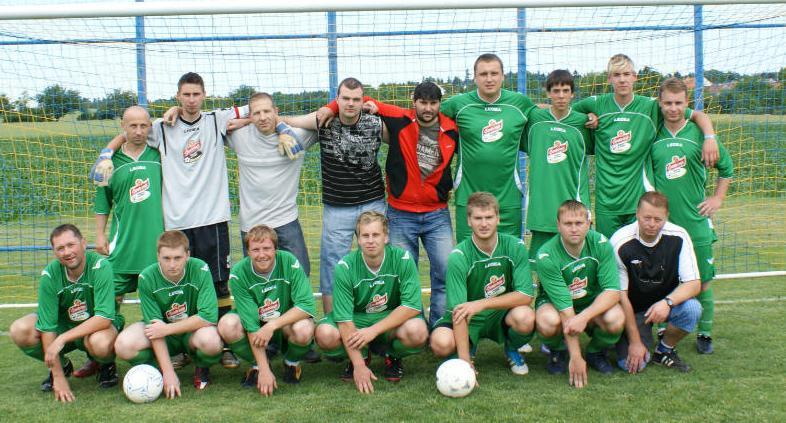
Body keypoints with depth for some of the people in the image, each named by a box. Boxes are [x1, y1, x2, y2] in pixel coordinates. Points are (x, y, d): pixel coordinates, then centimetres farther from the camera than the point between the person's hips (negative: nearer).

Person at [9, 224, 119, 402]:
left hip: (97, 327, -3)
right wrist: (59, 377, -22)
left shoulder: (100, 266, -25)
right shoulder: (49, 275, -18)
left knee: (100, 343, -39)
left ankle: (106, 365, 1)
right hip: (63, 324, 3)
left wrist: (62, 339, -34)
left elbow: (104, 318, -29)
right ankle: (61, 365, 6)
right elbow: (48, 326, -19)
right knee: (19, 331, -22)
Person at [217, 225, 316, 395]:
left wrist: (272, 326, -33)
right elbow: (251, 325, -24)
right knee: (227, 325, -28)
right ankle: (257, 365, 1)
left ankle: (292, 362, 2)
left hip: (286, 323, -1)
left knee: (304, 330, -34)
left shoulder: (289, 262, -21)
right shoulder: (239, 274, -21)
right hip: (257, 326, 1)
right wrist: (264, 370, -28)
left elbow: (307, 305, -25)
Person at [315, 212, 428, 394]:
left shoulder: (402, 259, -17)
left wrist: (374, 330, -28)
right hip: (357, 319, 1)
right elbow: (344, 319, -21)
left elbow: (413, 306, -20)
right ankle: (363, 357, 4)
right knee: (325, 334, -29)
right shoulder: (345, 267, -18)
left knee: (417, 332, -34)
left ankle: (392, 356, 3)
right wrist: (359, 366, -27)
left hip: (393, 319, -1)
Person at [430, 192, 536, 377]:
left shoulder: (515, 246, -12)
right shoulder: (458, 257, -19)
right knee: (441, 343, -32)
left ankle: (512, 349, 5)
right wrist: (465, 362, -30)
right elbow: (459, 311, -23)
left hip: (501, 315, 2)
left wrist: (481, 304, -26)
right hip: (468, 321, -1)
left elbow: (525, 295, -16)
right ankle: (468, 349, 7)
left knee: (525, 317, -32)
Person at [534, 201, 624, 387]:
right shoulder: (546, 256, -26)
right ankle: (557, 351, 1)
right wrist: (576, 358, -31)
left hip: (593, 303, 2)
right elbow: (565, 306, -30)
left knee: (616, 319, -30)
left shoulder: (600, 244, -18)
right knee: (547, 322, -36)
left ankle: (596, 352, 5)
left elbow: (612, 291, -20)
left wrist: (584, 317, -38)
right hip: (554, 303, -2)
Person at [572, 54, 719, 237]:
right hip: (606, 200, 1)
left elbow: (698, 115, 7)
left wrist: (710, 137, -10)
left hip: (640, 200, 0)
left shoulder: (651, 107, 1)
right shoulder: (596, 105, 3)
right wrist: (586, 119, 0)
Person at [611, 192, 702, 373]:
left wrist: (667, 302, -36)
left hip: (665, 304, 2)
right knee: (631, 364, -21)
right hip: (633, 309, -2)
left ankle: (664, 351, -1)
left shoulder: (678, 237, -14)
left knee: (692, 308, -31)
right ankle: (644, 338, 17)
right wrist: (634, 341, -17)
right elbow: (620, 295, -16)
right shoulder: (620, 242, -20)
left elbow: (694, 283, -15)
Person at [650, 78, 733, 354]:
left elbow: (726, 167, 12)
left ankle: (704, 333, 20)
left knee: (702, 280, 5)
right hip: (662, 221, 1)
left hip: (696, 221, 0)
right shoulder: (653, 136, 1)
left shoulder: (699, 133, -1)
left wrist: (717, 199, 6)